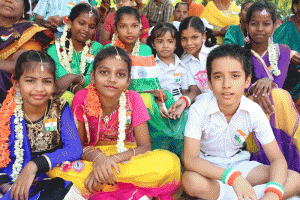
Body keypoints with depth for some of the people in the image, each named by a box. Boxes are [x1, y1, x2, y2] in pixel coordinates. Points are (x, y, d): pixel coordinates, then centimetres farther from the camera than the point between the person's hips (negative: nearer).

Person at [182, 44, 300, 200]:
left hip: (238, 164, 4)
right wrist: (233, 177, -41)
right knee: (191, 181, -39)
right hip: (207, 167, -3)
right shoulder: (199, 110, -23)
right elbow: (189, 159, -29)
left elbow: (277, 158, -12)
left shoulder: (254, 112, -14)